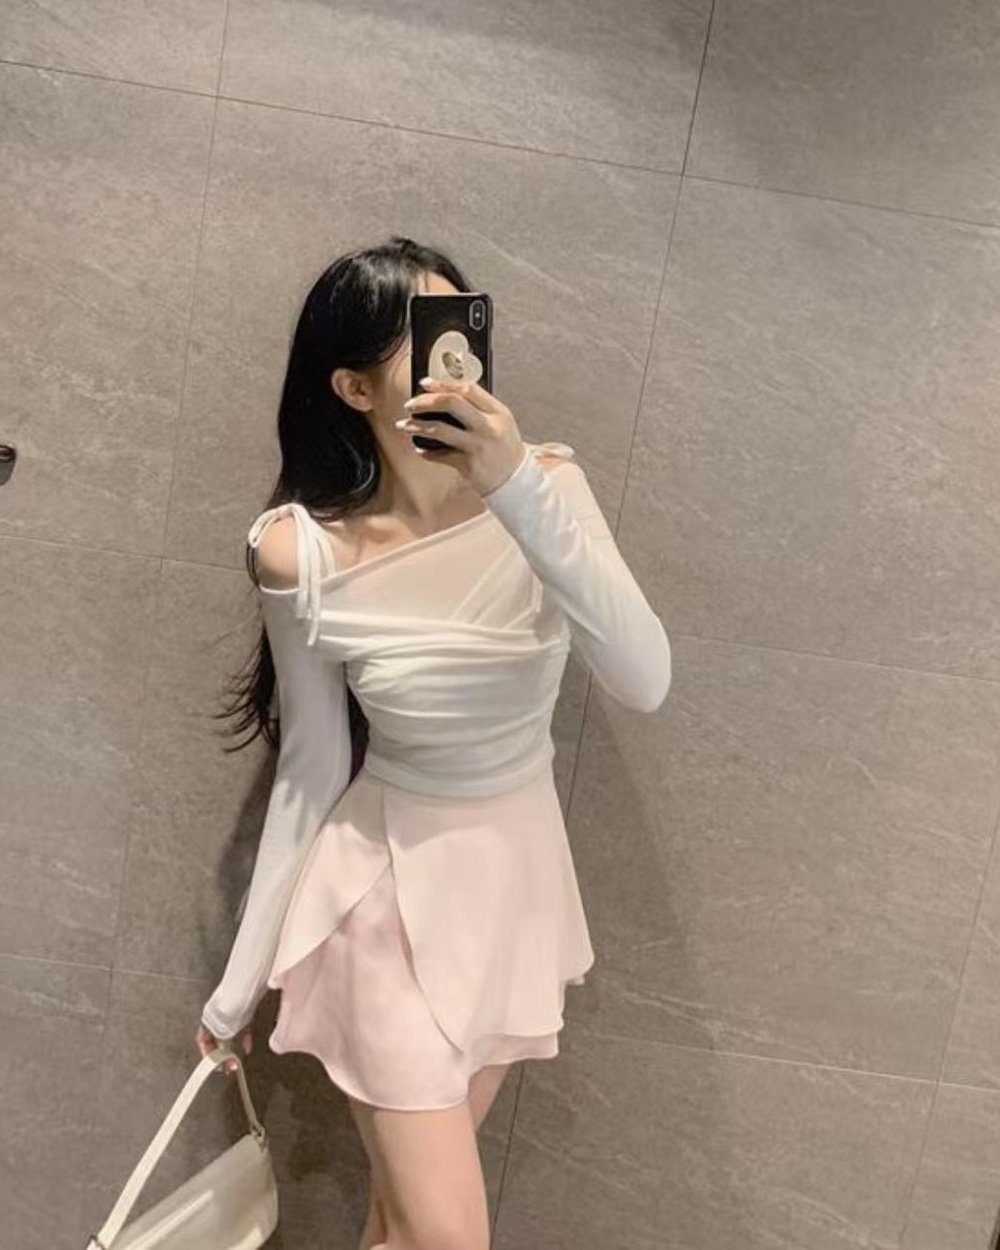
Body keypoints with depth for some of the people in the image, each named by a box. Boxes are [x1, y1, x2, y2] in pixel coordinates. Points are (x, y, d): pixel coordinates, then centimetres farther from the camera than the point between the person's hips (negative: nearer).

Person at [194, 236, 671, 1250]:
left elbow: (644, 682, -24)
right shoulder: (303, 552, -17)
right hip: (388, 886, -3)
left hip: (520, 875, 3)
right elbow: (311, 770, -6)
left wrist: (520, 490, -34)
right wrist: (241, 980, 2)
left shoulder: (543, 481, -12)